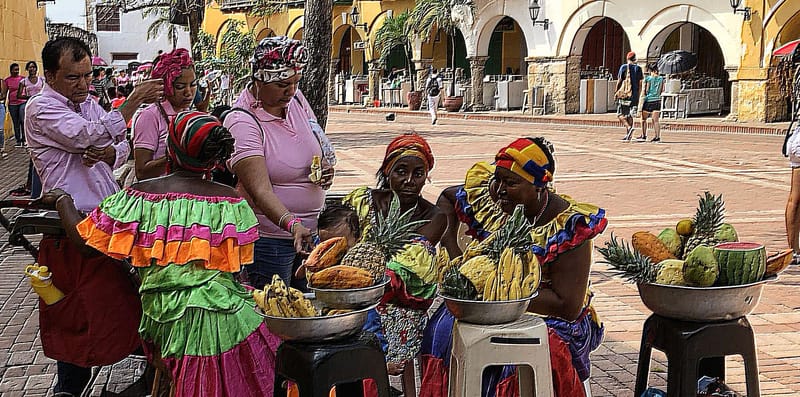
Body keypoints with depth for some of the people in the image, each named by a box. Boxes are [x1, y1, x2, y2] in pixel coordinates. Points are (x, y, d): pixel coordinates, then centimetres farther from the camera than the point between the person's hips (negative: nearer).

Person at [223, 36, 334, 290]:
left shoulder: (296, 99, 2)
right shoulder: (242, 123, -19)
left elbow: (318, 147, 19)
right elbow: (260, 190, -29)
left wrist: (325, 167, -3)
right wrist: (291, 224, -44)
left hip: (309, 231, 7)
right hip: (268, 238, -7)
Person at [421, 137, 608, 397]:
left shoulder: (568, 228, -18)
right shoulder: (488, 198, -2)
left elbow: (568, 306, -21)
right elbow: (447, 198, 19)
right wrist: (452, 252, 3)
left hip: (550, 317, -5)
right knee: (445, 329, -23)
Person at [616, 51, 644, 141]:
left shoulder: (624, 67, -2)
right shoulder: (638, 68, 6)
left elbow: (619, 82, -3)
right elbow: (640, 83, 5)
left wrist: (617, 93, 8)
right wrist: (638, 95, 12)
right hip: (634, 95, 4)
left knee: (620, 114, 1)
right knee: (630, 115, 10)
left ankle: (629, 127, -23)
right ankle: (628, 135, 10)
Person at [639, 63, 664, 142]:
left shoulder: (648, 78, -9)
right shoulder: (661, 79, 3)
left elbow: (645, 90, -9)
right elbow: (662, 90, 7)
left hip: (648, 100, -4)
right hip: (657, 100, 4)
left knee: (644, 119, 11)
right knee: (655, 120, 4)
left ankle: (644, 136, 13)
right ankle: (657, 137, -2)